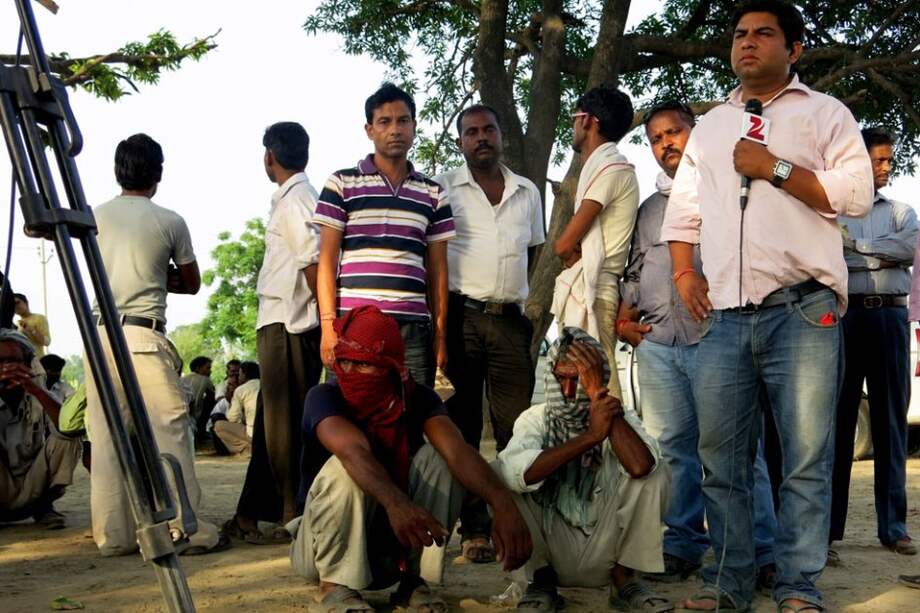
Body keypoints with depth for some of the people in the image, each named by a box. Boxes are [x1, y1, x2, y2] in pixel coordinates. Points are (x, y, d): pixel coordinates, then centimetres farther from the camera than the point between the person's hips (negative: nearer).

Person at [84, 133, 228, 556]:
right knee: (169, 431, 0)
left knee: (106, 437, 6)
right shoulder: (170, 222, 0)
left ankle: (113, 534, 9)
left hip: (98, 332, 4)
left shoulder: (95, 216, 9)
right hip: (143, 336, -4)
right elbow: (191, 283, 12)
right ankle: (184, 530, -1)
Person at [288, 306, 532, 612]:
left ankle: (412, 578, -8)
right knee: (343, 469, -31)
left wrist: (503, 503, -48)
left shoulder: (417, 399, -11)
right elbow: (353, 450, -41)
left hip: (392, 548, 3)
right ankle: (335, 584, -15)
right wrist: (395, 502, -61)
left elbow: (457, 450, -29)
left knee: (437, 459, -18)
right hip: (324, 547, -3)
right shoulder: (325, 397, -20)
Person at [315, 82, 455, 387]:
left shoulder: (433, 194, 15)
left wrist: (440, 334, 7)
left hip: (414, 328, 2)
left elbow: (437, 270, 14)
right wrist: (328, 325, -6)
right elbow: (327, 260, 3)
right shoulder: (342, 184, 7)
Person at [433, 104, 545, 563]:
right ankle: (474, 529, 5)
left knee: (518, 427, -4)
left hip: (510, 320, 2)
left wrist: (527, 302, 13)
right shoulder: (442, 189, 7)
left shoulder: (528, 192, 16)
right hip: (459, 317, -2)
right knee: (462, 428, 1)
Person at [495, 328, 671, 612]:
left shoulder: (620, 418, -5)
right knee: (498, 474, -23)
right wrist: (591, 436, -29)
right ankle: (541, 579, -3)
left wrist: (598, 393, -25)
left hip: (606, 554, 0)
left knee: (654, 475, -22)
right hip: (549, 553, 0)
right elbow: (516, 472, -29)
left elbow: (639, 467, -31)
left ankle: (623, 580, -3)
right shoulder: (534, 419, -5)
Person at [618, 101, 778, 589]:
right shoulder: (648, 209, 22)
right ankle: (682, 545, 13)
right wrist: (623, 318, 12)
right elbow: (635, 271, 25)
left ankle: (762, 553, 0)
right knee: (672, 450, 5)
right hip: (656, 344, 5)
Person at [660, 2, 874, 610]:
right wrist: (684, 273, 10)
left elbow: (856, 194, -3)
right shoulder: (710, 125, 22)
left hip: (803, 311, -4)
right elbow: (683, 210, 24)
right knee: (721, 457, 4)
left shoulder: (824, 113, 10)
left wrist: (774, 168, -7)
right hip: (724, 316, 4)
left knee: (807, 457, -4)